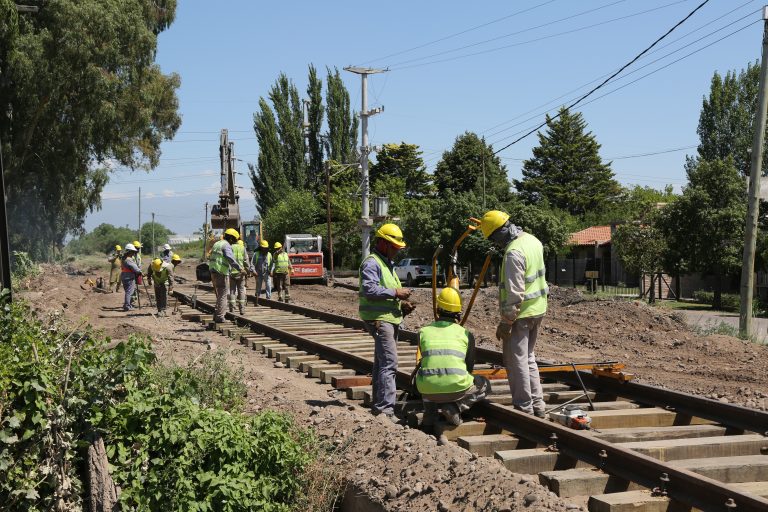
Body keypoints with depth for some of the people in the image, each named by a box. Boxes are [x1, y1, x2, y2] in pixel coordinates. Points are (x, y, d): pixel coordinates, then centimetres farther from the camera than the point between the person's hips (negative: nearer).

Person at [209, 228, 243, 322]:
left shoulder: (217, 244, 18)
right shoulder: (226, 245, -12)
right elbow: (230, 259, -25)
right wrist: (239, 268, -28)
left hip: (213, 272, 9)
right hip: (221, 273, -9)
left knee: (219, 295, 19)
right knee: (223, 296, -4)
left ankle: (216, 315, 20)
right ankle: (220, 317, -5)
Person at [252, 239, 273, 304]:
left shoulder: (269, 254, 5)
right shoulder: (256, 254, -2)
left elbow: (272, 263, 11)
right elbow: (252, 264, -3)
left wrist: (271, 270, -4)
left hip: (267, 274, 1)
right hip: (259, 274, -1)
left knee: (268, 286, -10)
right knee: (258, 288, 6)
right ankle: (257, 301, 13)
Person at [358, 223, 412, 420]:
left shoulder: (386, 263, 21)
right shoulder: (372, 263, -12)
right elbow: (369, 289, -24)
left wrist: (400, 294, 10)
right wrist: (395, 293, -20)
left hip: (389, 317, 11)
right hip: (379, 318, -11)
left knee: (381, 362, 14)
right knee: (389, 363, -17)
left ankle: (379, 404, 21)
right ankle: (385, 407, -18)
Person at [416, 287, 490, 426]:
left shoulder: (423, 332, 12)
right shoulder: (466, 334, 10)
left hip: (429, 390, 3)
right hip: (457, 388, -2)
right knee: (484, 385, 28)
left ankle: (430, 410, 16)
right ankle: (454, 407, 2)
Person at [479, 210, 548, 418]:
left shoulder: (514, 253, -23)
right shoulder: (532, 240, 5)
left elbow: (514, 293, -24)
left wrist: (505, 322, -19)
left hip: (520, 313, -10)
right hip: (537, 308, 10)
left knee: (516, 361, 0)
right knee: (528, 358, 19)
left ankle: (524, 408, 5)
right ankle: (537, 405, 23)